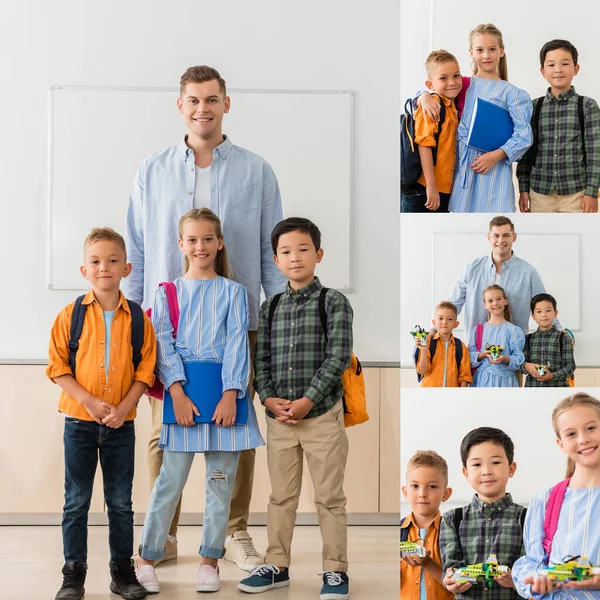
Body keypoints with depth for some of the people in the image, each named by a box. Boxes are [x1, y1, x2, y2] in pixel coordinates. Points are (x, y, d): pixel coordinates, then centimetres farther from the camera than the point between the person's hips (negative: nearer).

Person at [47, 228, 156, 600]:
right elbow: (58, 367, -5)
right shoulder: (71, 315, -3)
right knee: (76, 501, 7)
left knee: (121, 502, 10)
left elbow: (146, 370, -1)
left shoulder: (138, 317, -1)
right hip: (79, 420, -1)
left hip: (121, 423, 1)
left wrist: (123, 408, -13)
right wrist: (89, 401, -16)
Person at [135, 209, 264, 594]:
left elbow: (237, 343, 0)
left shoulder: (233, 292, 8)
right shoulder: (168, 292, 9)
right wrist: (178, 394, -12)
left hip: (224, 392, 1)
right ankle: (147, 558, 9)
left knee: (221, 482, 6)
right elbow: (164, 344, 0)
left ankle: (210, 559, 17)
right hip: (182, 393, 0)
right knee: (170, 480, -1)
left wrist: (230, 396, -12)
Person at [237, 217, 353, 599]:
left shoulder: (334, 302, -4)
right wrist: (268, 398, -8)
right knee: (281, 496, 13)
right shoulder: (270, 307, 9)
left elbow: (339, 357, -11)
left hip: (322, 414, -4)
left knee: (329, 497, 4)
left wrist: (308, 401, -16)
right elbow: (262, 358, 9)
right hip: (279, 418, 4)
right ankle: (277, 566, 24)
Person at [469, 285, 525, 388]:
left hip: (504, 381, -2)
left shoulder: (513, 330, 1)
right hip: (482, 380, 2)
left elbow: (519, 359, -4)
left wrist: (505, 359, -22)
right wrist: (483, 355, -14)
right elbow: (470, 357, 5)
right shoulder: (477, 330, 10)